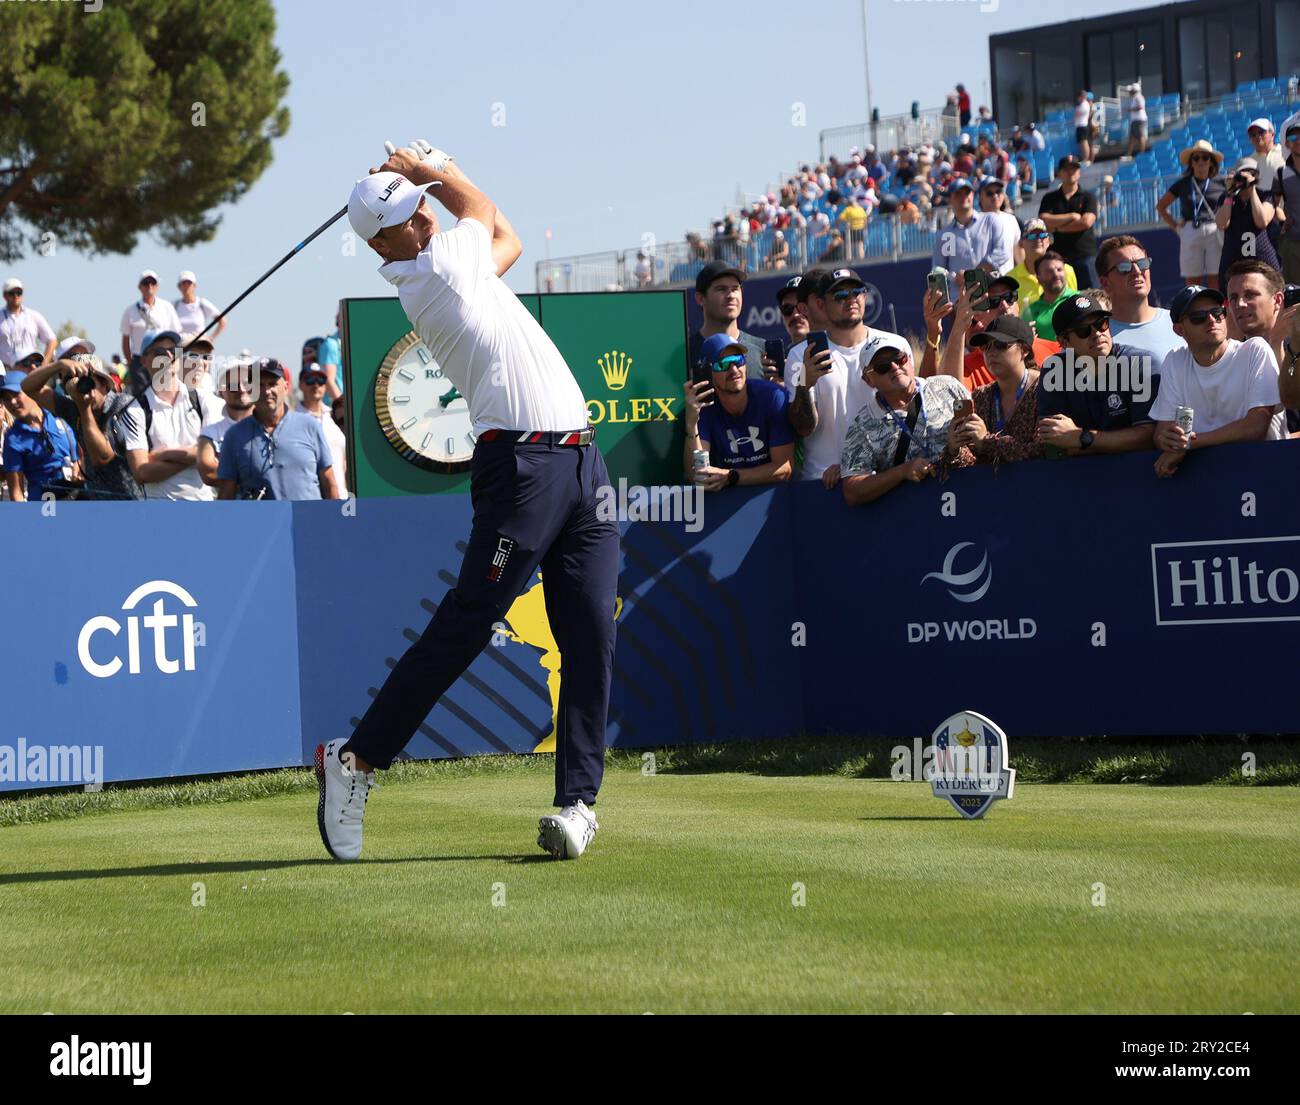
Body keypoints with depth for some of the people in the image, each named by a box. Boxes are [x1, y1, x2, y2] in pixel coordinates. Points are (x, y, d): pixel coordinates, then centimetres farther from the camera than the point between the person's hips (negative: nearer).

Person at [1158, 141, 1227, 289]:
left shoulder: (1221, 184, 5)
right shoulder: (1182, 184, 10)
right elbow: (1161, 206, 20)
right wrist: (1175, 227, 9)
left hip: (1215, 234, -2)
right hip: (1190, 235, 2)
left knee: (1216, 282, -5)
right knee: (1192, 284, 1)